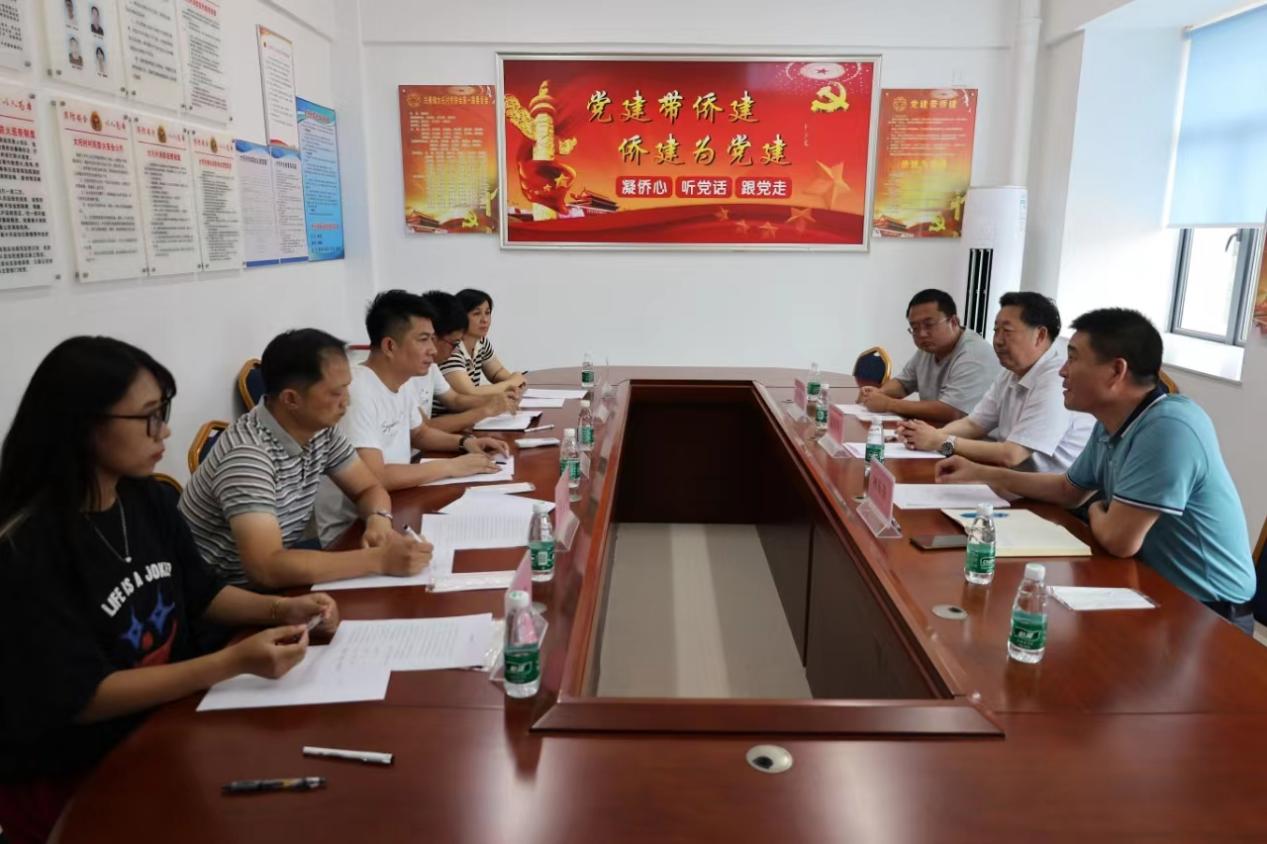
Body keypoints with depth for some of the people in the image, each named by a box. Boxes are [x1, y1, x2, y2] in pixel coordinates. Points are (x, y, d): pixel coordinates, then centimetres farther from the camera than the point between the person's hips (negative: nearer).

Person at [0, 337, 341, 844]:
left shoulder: (148, 499, -2)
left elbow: (200, 592, 10)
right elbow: (83, 699, -23)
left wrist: (280, 609, -8)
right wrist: (234, 661, -30)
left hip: (168, 716, 7)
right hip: (69, 775, -6)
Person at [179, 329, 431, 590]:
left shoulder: (320, 428, -6)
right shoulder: (247, 454, -28)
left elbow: (369, 488, 6)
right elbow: (265, 569, -36)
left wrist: (379, 522, -17)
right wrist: (378, 560, -37)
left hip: (276, 581, 7)